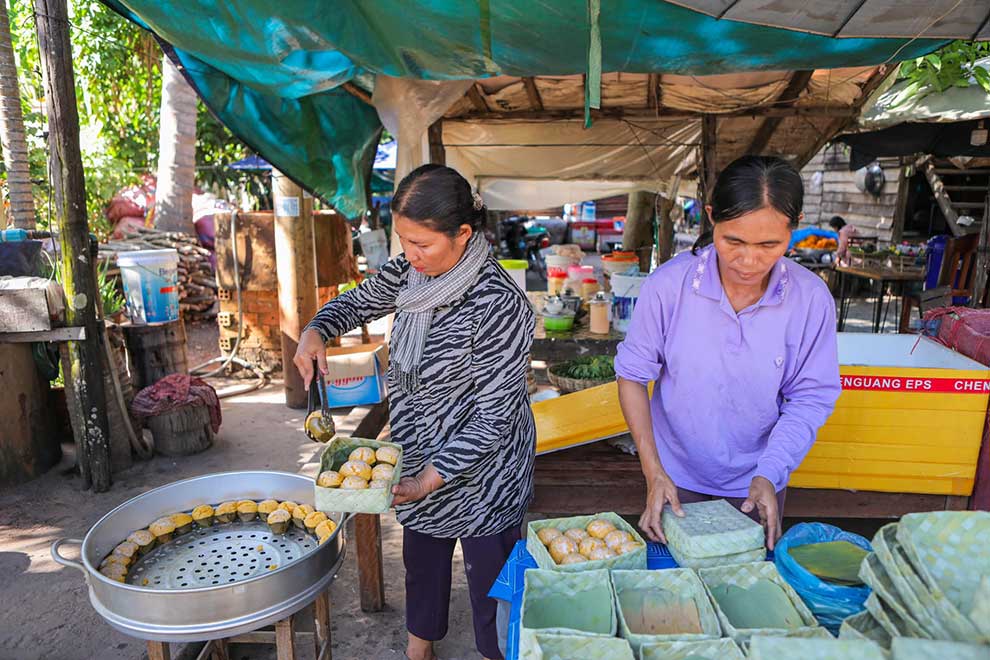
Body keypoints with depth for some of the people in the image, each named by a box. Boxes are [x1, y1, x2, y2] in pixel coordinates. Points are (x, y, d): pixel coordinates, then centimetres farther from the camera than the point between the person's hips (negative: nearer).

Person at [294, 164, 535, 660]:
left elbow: (494, 416, -25)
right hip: (420, 460, 7)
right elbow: (359, 301, 11)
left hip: (480, 474, -7)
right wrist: (316, 331, -8)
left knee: (488, 581, 15)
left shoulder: (497, 305, -29)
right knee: (421, 562, 27)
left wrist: (430, 478, -27)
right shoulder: (412, 269, -8)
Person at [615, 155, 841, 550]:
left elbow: (811, 398, -8)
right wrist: (654, 473, -16)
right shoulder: (668, 285, -21)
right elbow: (632, 375, -13)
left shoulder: (811, 298, -17)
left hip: (758, 481, 1)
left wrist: (769, 474, -20)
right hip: (677, 476, -1)